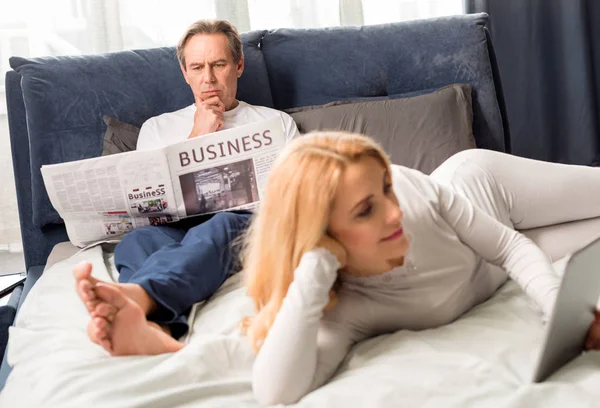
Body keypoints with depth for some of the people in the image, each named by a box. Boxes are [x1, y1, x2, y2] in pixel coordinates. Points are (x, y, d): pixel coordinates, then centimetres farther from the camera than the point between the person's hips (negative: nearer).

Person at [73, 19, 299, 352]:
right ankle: (156, 327, -66)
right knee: (139, 239, -36)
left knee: (219, 228, -40)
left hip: (247, 223, -1)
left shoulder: (276, 122, 27)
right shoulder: (157, 128, 29)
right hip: (173, 228, 2)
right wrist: (197, 138, 11)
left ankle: (133, 294, -67)